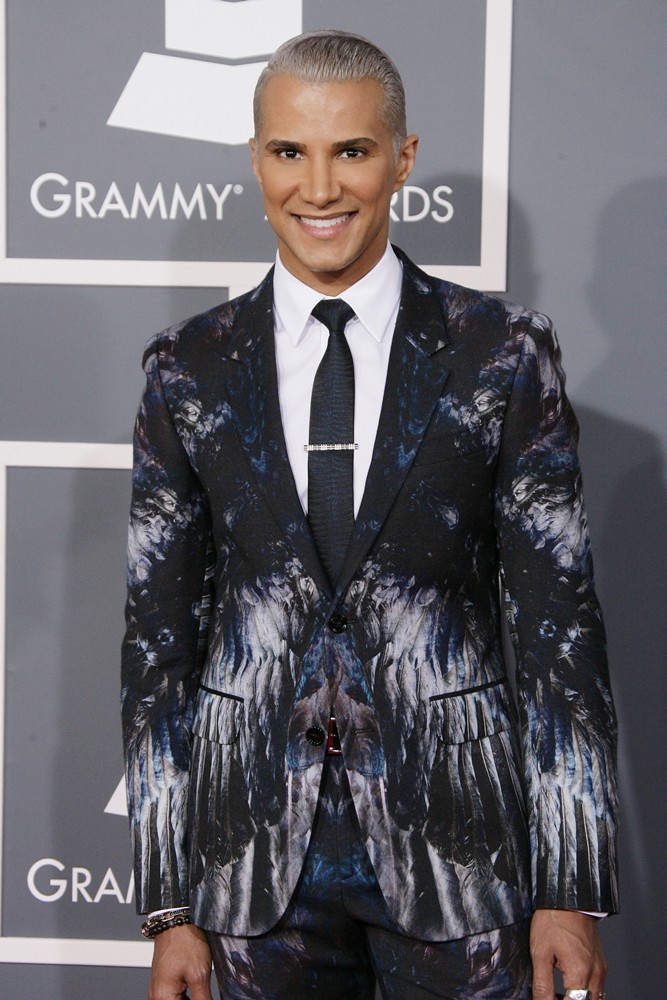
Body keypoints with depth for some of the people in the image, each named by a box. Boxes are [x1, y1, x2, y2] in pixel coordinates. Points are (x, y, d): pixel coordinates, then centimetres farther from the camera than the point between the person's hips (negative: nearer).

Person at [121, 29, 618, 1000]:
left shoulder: (504, 354, -1)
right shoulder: (188, 371, 4)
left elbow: (560, 623, -2)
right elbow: (158, 635, 5)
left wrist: (574, 890, -6)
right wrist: (170, 906, 1)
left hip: (457, 846, -1)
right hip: (257, 860, 2)